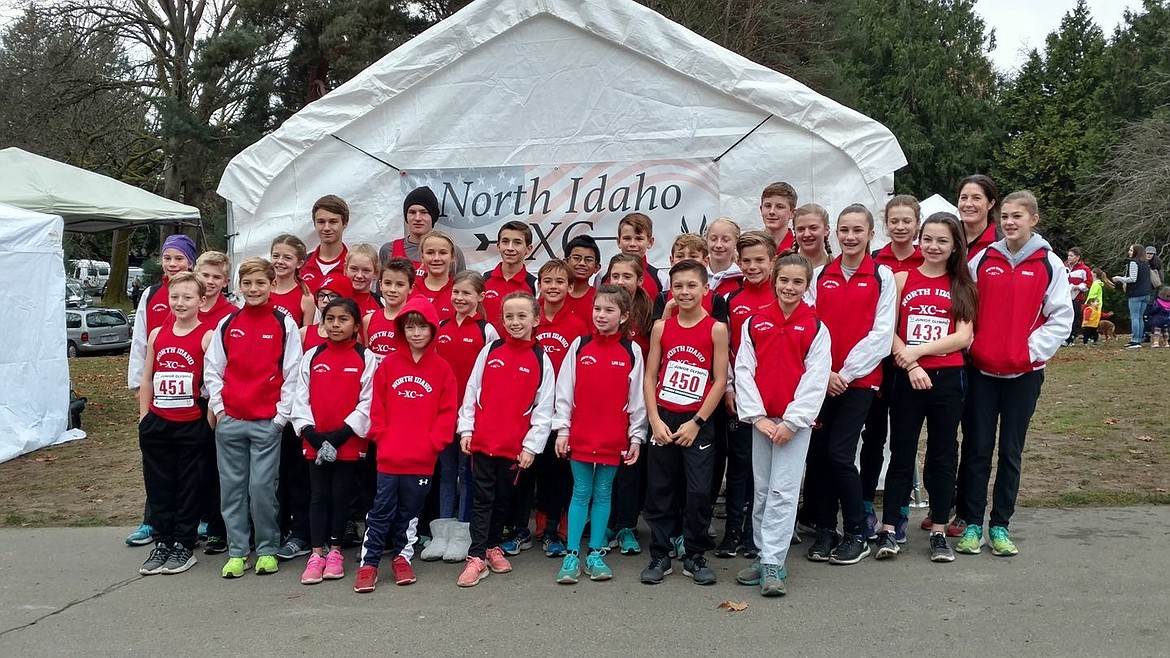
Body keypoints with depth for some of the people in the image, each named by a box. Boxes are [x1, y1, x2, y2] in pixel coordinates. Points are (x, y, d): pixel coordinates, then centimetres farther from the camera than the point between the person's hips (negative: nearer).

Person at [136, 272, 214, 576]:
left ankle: (183, 546, 17)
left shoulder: (207, 336, -7)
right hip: (156, 423, 5)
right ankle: (161, 543, 24)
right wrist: (143, 417, 9)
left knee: (188, 487, 6)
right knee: (158, 486, 12)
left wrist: (210, 418, -11)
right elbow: (146, 379, 12)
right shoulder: (157, 334, 8)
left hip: (191, 424, -5)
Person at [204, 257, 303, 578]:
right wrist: (218, 407, 2)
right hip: (229, 420, 3)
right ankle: (237, 551, 17)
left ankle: (267, 550, 13)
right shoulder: (227, 325, 9)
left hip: (268, 422, -3)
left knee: (262, 487, -2)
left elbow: (293, 374, -2)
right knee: (232, 488, 7)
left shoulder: (285, 325, 0)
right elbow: (212, 369, 11)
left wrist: (281, 415, -6)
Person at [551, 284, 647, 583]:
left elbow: (637, 397, 3)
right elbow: (564, 390, 2)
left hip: (614, 437, 0)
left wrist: (636, 437, 1)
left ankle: (596, 553, 18)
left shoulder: (631, 351, 0)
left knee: (603, 493, 9)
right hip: (579, 434, 0)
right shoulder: (579, 345, 1)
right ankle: (572, 555, 11)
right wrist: (562, 429, -1)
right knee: (581, 493, 6)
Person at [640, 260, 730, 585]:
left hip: (697, 422, -2)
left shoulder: (716, 329, -3)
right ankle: (660, 555, 17)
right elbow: (650, 377, 4)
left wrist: (696, 422, -10)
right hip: (662, 419, 2)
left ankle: (695, 555, 15)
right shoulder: (661, 327, 4)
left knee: (699, 491, -1)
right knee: (659, 489, 6)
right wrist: (655, 420, -6)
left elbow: (720, 381, -5)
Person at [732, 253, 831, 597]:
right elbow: (743, 370, 2)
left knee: (783, 491, -4)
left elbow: (816, 379, -5)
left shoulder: (816, 328, 0)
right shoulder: (754, 323, 6)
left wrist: (792, 420, -12)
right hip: (760, 418, 3)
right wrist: (756, 415, -6)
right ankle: (763, 555, 21)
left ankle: (773, 563, 0)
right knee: (761, 490, 10)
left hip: (796, 420, -3)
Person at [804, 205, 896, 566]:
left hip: (859, 380, -3)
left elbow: (881, 334, -6)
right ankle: (825, 530, 18)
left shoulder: (882, 276, 1)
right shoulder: (820, 276, 9)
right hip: (820, 379, 3)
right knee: (817, 453, 3)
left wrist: (846, 373, -10)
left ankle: (856, 534, 9)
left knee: (839, 454, -8)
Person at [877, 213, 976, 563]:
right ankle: (889, 530, 7)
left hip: (948, 378, 1)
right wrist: (911, 365, -13)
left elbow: (963, 337, -4)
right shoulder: (902, 278, 4)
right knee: (901, 453, 3)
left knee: (943, 455, 8)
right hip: (906, 377, -1)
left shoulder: (962, 286, 6)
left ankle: (939, 531, 16)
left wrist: (917, 350, -13)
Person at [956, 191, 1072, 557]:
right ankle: (972, 524, 13)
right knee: (977, 448, 4)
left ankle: (1000, 525, 17)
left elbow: (1061, 317, -1)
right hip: (981, 369, 1)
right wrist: (970, 347, -4)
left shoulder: (1050, 265, 0)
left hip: (1024, 372, -1)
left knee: (1011, 451, 8)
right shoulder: (982, 260, 3)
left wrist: (1033, 350, -10)